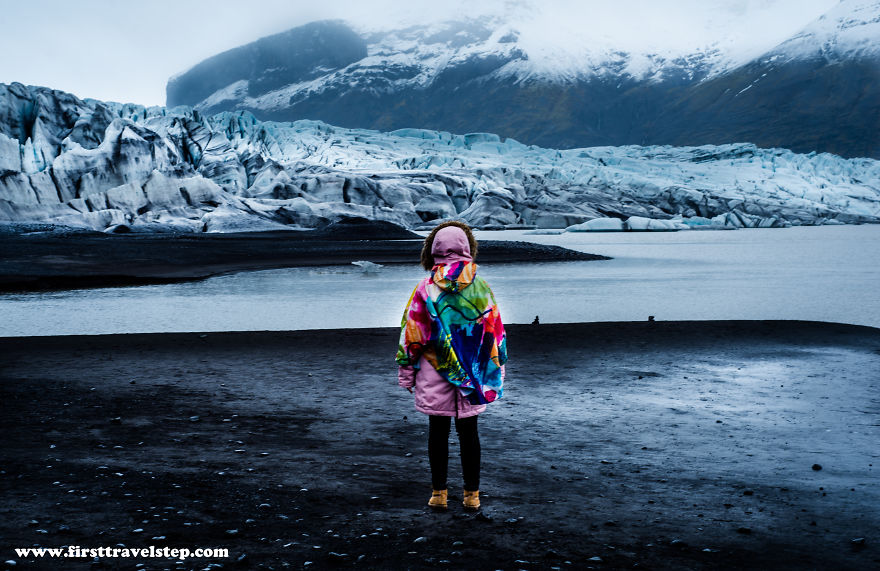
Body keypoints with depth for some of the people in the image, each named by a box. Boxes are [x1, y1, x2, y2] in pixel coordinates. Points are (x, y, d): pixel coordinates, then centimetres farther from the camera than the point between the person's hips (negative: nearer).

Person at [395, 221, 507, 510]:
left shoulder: (426, 288, -7)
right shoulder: (481, 287, -1)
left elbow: (411, 334, -4)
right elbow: (496, 332, 5)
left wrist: (406, 371, 5)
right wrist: (497, 371, 14)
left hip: (435, 374, -2)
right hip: (473, 374, 2)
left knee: (437, 431, 8)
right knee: (468, 432, 10)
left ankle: (438, 493, 15)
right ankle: (471, 494, 16)